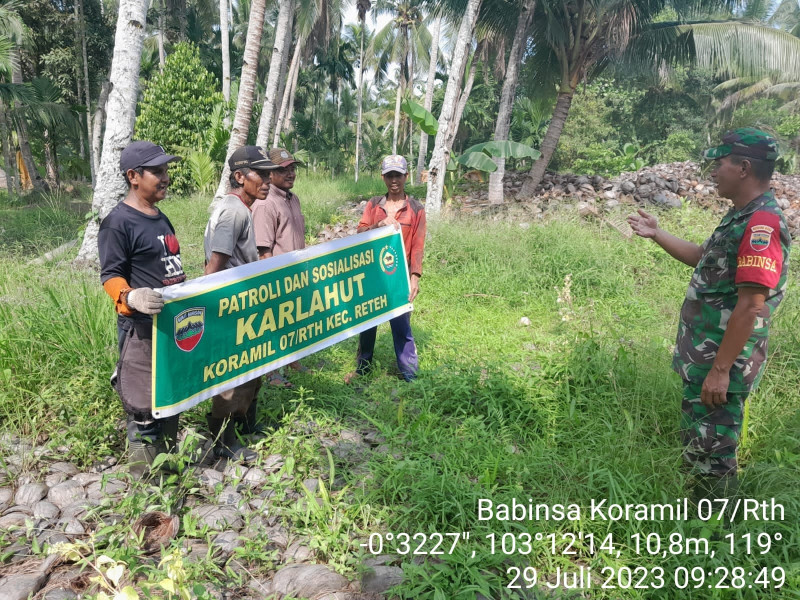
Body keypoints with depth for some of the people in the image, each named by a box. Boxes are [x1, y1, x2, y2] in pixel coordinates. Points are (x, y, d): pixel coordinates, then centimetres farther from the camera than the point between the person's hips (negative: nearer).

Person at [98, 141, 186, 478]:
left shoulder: (161, 219, 13)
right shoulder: (118, 222, -13)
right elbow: (110, 276, -15)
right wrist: (131, 298, -34)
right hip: (142, 327, -9)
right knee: (145, 404, -2)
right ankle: (145, 476, 13)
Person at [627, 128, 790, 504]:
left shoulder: (761, 224, -22)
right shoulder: (742, 217, 10)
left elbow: (751, 306, -26)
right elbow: (704, 258, 25)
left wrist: (719, 370, -25)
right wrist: (656, 235, 22)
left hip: (720, 364, -10)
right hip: (704, 356, 10)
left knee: (710, 451, 3)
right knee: (699, 442, 23)